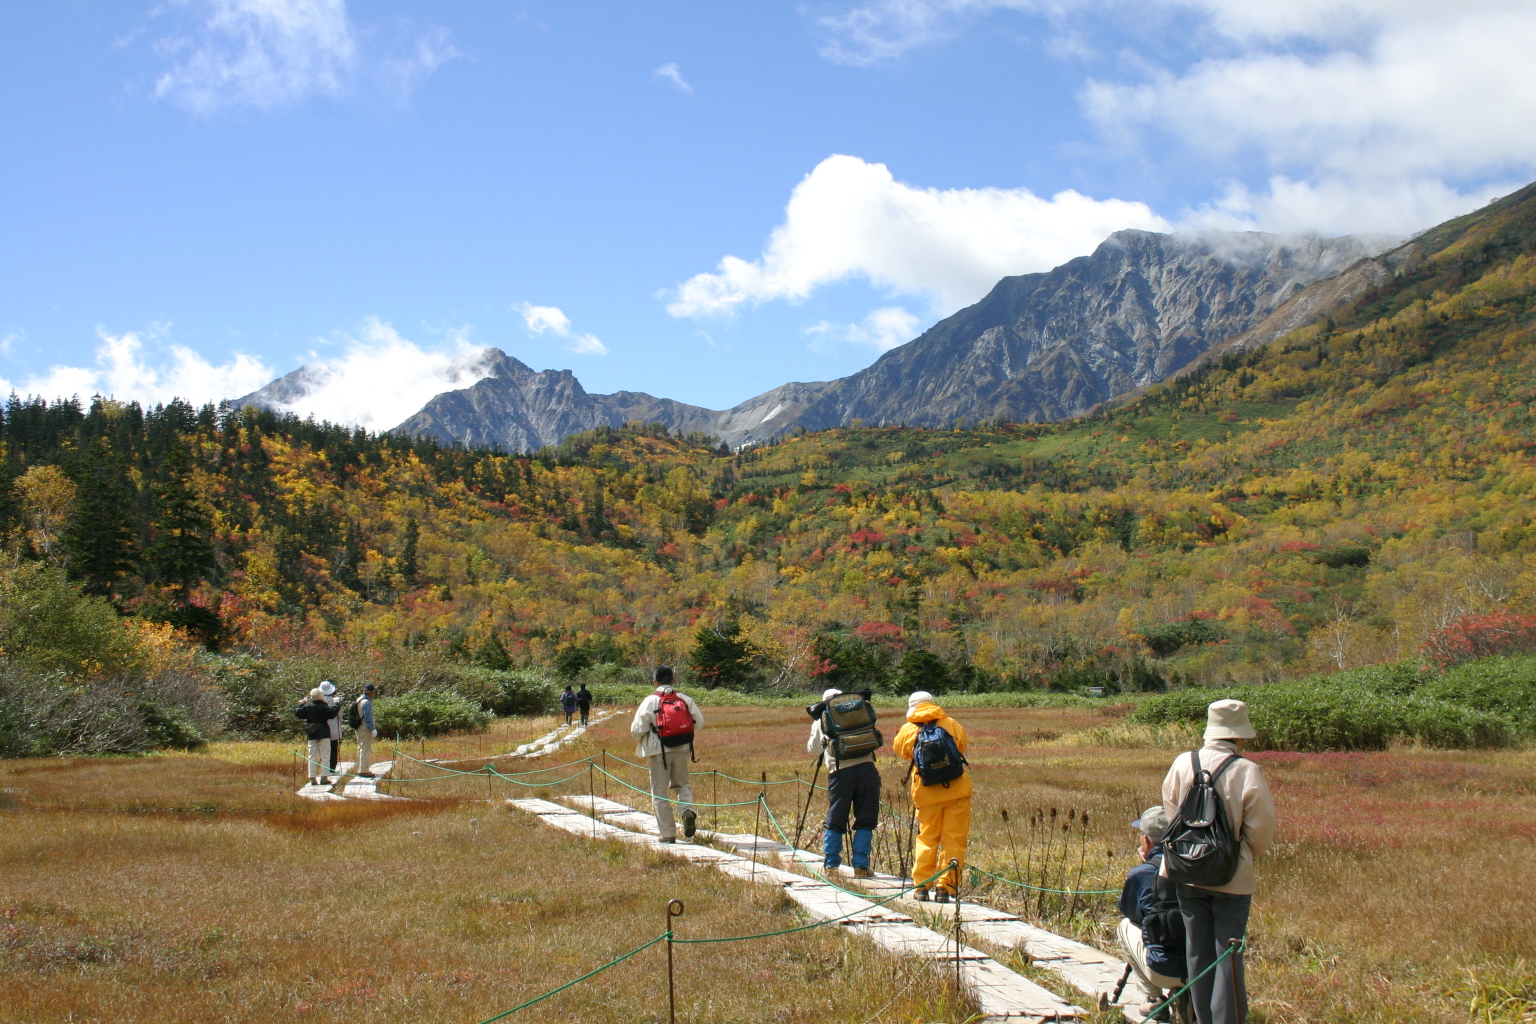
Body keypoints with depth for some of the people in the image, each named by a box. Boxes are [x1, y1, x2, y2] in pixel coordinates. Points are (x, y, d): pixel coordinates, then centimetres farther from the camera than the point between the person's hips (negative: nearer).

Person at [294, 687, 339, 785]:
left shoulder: (307, 706, 4)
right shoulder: (323, 706, -10)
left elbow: (297, 713, 9)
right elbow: (332, 713, -21)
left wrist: (302, 704, 23)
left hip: (311, 734, 4)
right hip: (323, 733, -4)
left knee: (312, 757, 8)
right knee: (325, 755, 1)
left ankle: (312, 778, 4)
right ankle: (323, 777, -6)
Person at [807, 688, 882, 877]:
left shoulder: (821, 720, 10)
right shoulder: (860, 709, 15)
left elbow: (813, 749, 20)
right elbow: (876, 740, 24)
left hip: (840, 772, 0)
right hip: (866, 769, 1)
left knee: (834, 822, 11)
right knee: (865, 822, 8)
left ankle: (830, 865, 11)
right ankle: (860, 866, 3)